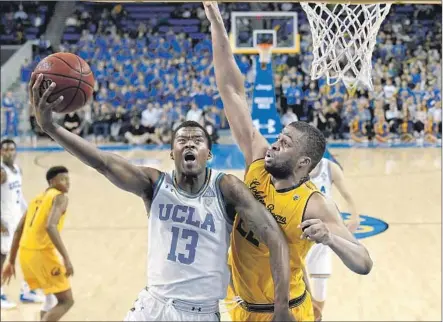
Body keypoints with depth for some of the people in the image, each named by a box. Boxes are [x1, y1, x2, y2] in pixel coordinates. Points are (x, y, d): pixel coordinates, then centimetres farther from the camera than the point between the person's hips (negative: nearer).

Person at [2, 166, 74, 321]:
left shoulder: (37, 199, 21)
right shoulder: (60, 197, -4)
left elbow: (18, 231, 21)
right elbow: (50, 226, -22)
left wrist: (11, 262, 26)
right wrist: (66, 258, -26)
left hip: (25, 253, 8)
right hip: (41, 253, -8)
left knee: (52, 296, 26)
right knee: (66, 301, -2)